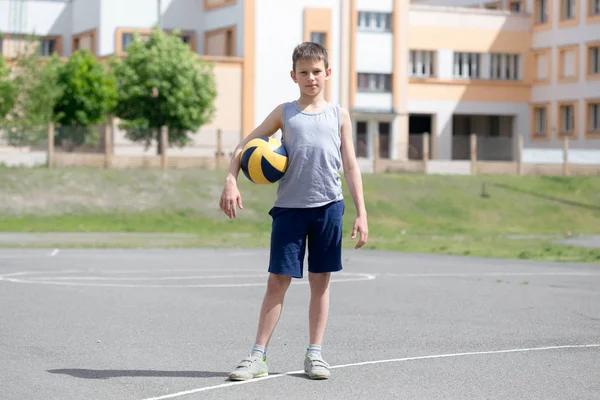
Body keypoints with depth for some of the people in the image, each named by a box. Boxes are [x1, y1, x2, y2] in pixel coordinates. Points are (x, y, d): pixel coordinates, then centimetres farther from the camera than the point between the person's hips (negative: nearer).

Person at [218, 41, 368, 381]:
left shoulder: (339, 115, 8)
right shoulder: (284, 113, 7)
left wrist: (361, 213, 2)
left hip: (328, 207, 1)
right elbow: (245, 146, 7)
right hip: (290, 208, -1)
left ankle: (315, 353, 16)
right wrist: (231, 181, -9)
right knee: (277, 281, -1)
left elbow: (351, 167, 7)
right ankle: (259, 356, 4)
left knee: (321, 281, 7)